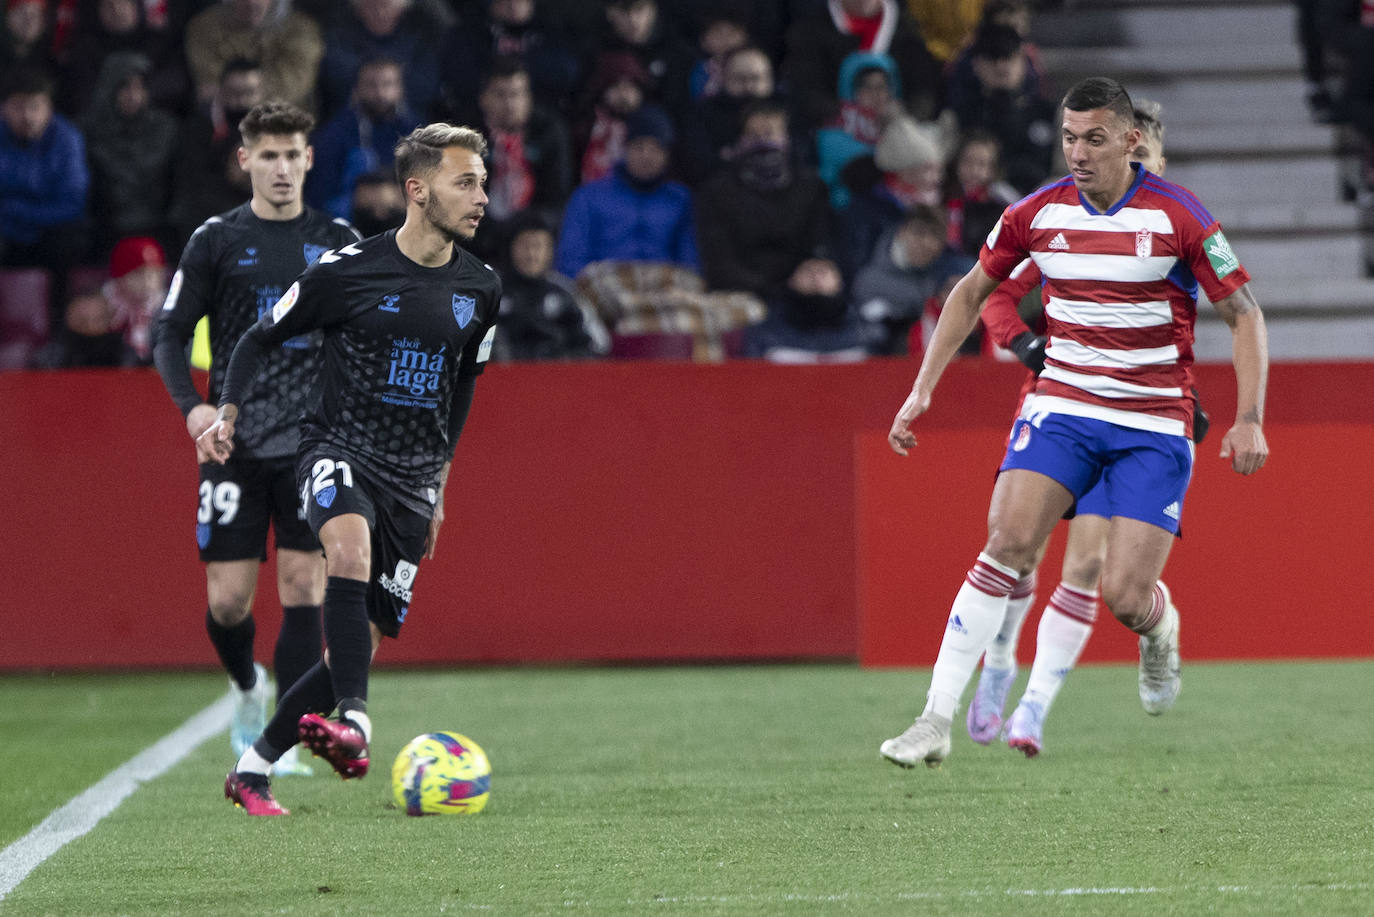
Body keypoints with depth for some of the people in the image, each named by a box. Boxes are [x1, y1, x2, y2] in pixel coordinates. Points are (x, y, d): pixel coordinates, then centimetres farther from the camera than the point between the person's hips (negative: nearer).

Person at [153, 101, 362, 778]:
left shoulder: (338, 242, 7)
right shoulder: (216, 241, 3)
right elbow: (170, 334, 4)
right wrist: (191, 404, -11)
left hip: (315, 443, 0)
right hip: (235, 443, 0)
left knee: (304, 589, -8)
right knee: (228, 599, -1)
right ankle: (247, 688, 30)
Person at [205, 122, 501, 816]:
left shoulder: (480, 288, 6)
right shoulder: (348, 270, -8)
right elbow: (261, 338, 5)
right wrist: (228, 414, -10)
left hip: (412, 479, 5)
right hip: (339, 450, -5)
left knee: (363, 644, 0)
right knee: (351, 543, -38)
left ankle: (253, 768, 15)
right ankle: (354, 722, -44)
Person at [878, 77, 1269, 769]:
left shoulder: (1178, 216, -10)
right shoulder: (1038, 213, -1)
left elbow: (1244, 314, -2)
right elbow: (972, 291, 15)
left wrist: (1249, 419, -12)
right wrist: (922, 389, 9)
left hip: (1154, 425, -2)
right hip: (1061, 409, 2)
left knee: (1125, 599, -11)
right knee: (1008, 543, -20)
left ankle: (1159, 625, 29)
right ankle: (936, 719, -20)